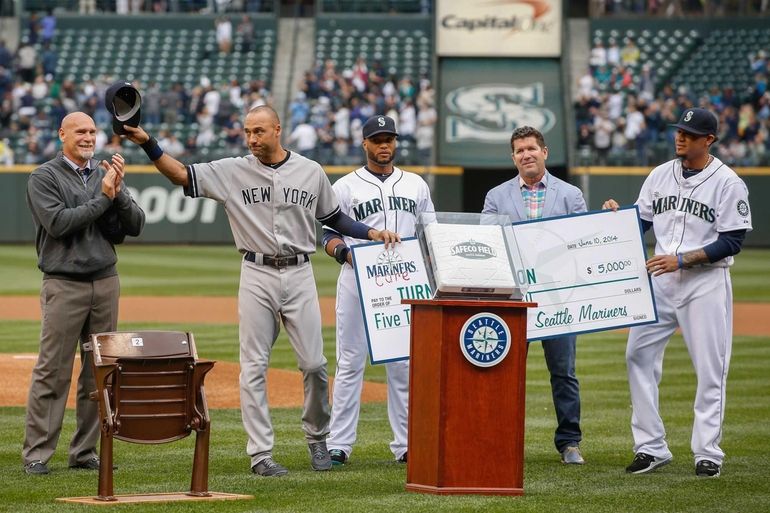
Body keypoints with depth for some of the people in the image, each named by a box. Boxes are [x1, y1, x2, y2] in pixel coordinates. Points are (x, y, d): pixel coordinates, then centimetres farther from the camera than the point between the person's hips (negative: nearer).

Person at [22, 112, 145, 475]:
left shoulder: (106, 174, 12)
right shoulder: (44, 178, -2)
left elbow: (135, 225, 5)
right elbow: (58, 223, -16)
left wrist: (118, 192, -12)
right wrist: (103, 197, -15)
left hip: (106, 282, 5)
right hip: (64, 284, -5)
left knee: (99, 373, 6)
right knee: (52, 372, -7)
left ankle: (85, 452, 13)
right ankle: (36, 454, -5)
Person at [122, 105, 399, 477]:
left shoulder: (311, 171, 5)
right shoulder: (232, 171, 1)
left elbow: (334, 218, 15)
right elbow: (181, 174, -6)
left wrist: (372, 233, 3)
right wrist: (148, 144, -19)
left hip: (299, 275, 1)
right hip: (257, 275, -1)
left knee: (314, 363, 1)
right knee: (254, 367, -1)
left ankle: (317, 437, 23)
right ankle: (260, 454, 3)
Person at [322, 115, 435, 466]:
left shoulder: (416, 185, 14)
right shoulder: (345, 187, 4)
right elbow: (328, 235, 2)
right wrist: (346, 253, -18)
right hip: (357, 281, -3)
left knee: (404, 364, 3)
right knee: (350, 362, -3)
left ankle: (405, 444, 8)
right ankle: (339, 443, -1)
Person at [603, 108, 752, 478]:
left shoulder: (728, 183, -7)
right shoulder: (660, 176, 9)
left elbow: (732, 241, -11)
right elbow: (641, 223, 16)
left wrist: (682, 259, -18)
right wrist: (618, 215, -6)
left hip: (706, 282, -5)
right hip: (660, 279, 5)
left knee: (710, 366, -2)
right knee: (638, 354, -1)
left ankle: (707, 453, 5)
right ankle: (651, 447, 5)